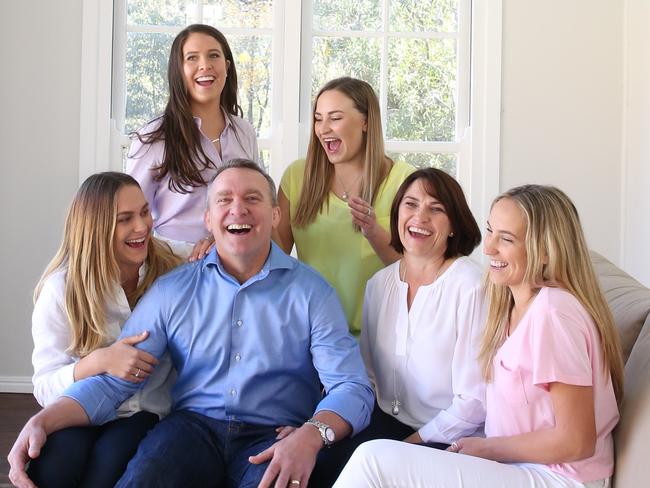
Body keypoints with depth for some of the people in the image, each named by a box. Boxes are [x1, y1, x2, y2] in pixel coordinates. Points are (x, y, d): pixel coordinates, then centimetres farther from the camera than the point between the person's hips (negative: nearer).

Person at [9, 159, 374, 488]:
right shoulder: (173, 291, 8)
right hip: (193, 427, 2)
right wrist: (42, 421, -12)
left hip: (273, 437, -1)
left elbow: (352, 388, -7)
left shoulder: (311, 291, 2)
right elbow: (113, 378, 5)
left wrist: (310, 435, -29)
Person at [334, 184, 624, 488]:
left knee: (375, 459, -19)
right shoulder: (515, 302, 8)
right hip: (515, 463, 8)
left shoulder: (553, 312, -20)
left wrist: (486, 447, -7)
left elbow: (575, 442, -19)